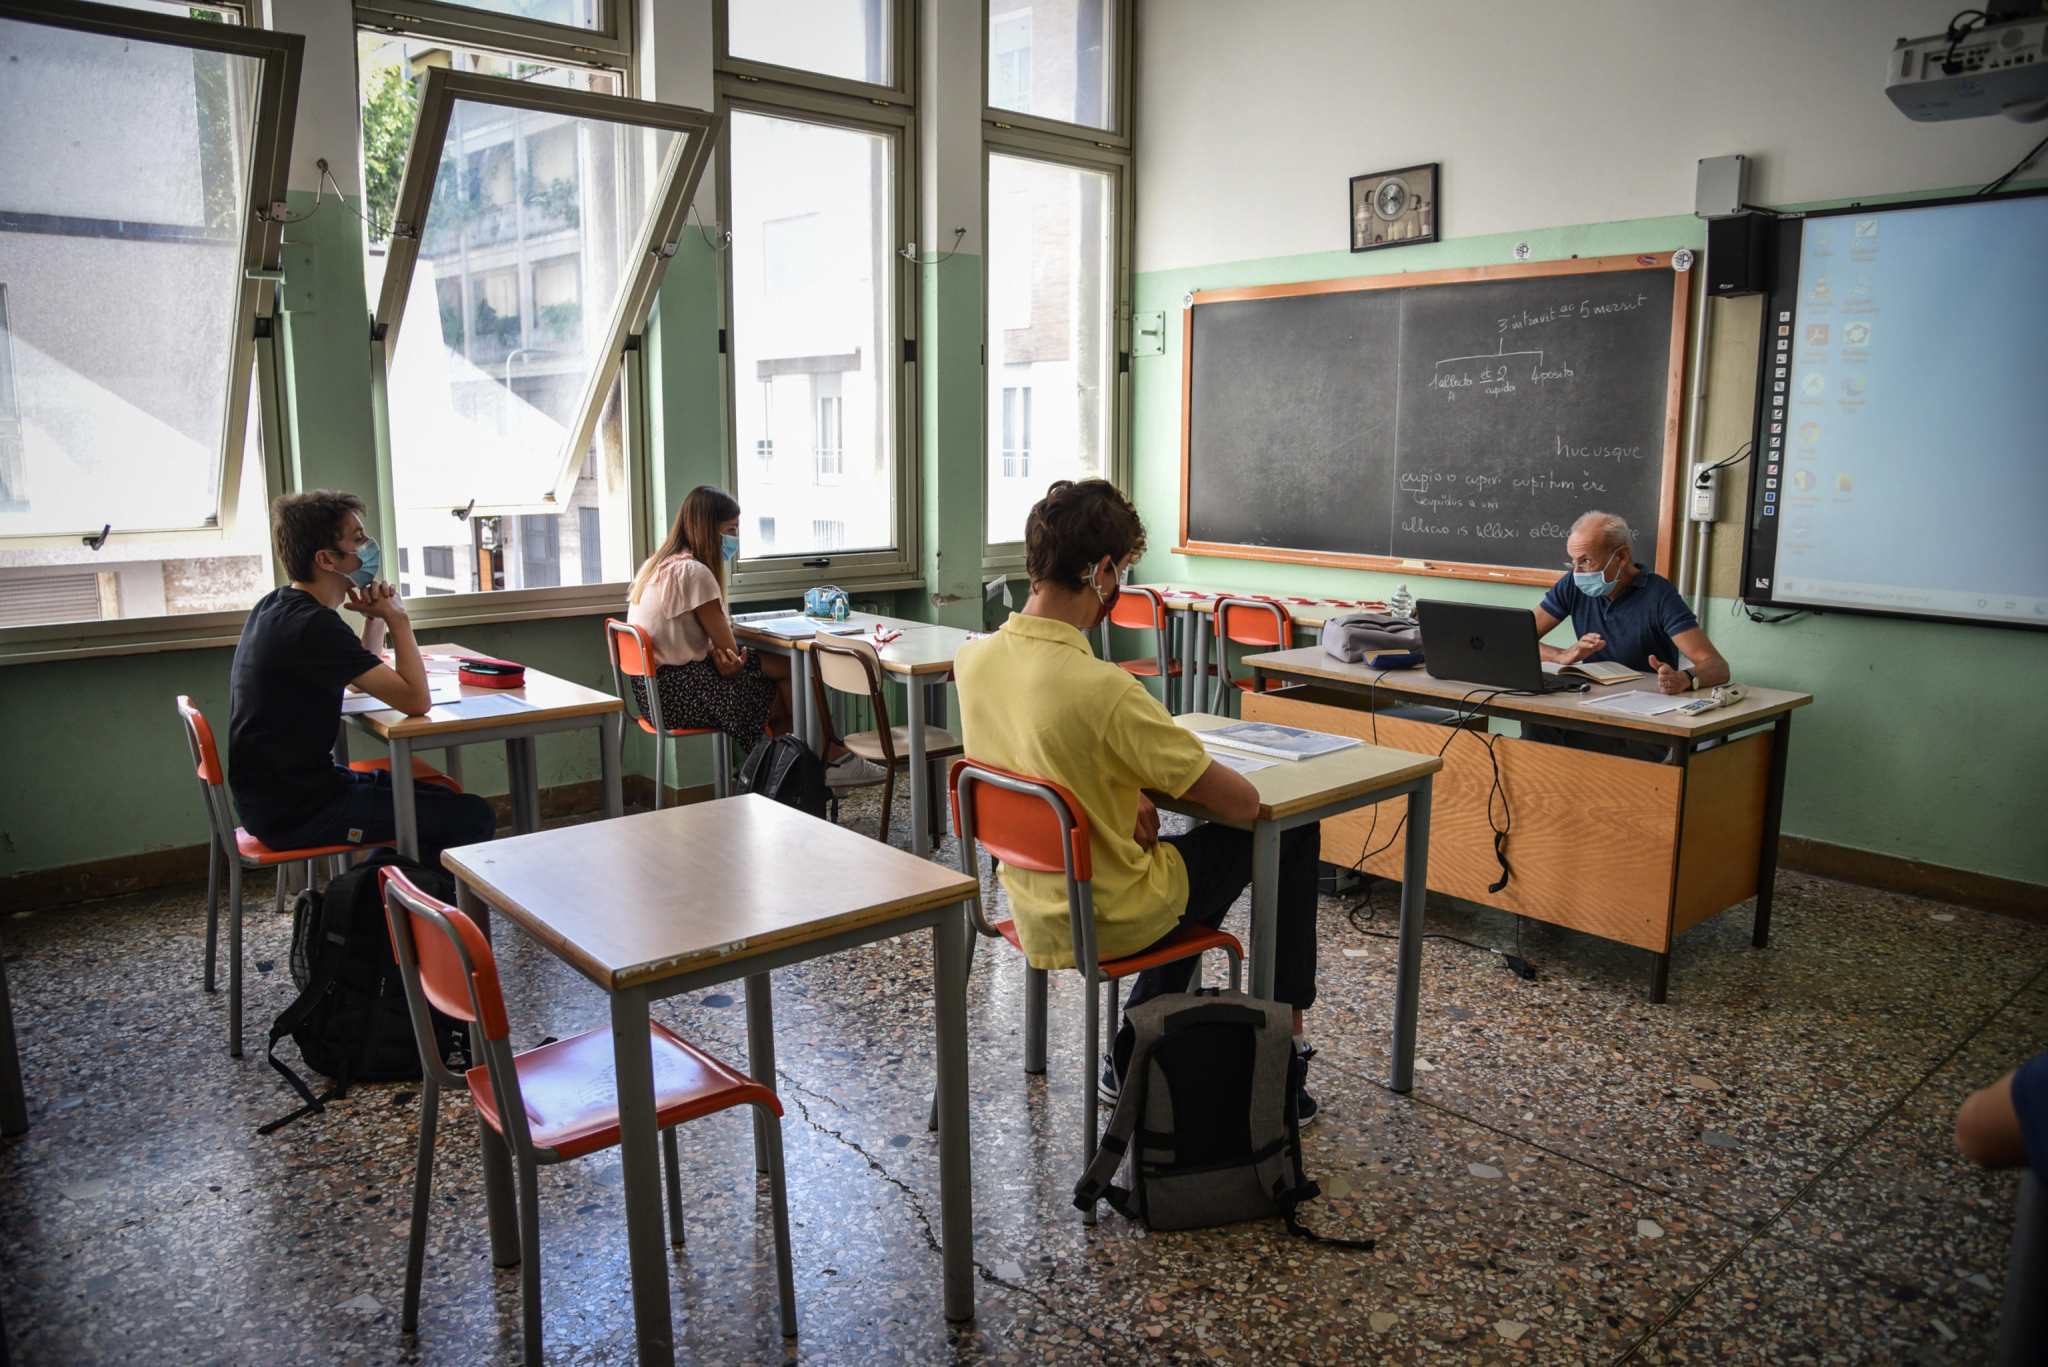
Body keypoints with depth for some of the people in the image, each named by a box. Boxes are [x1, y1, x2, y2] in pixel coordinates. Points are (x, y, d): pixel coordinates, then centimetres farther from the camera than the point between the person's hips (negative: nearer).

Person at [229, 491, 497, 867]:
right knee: (475, 818, -13)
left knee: (444, 798, 20)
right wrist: (397, 618, -13)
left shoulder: (274, 606, 9)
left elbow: (368, 678, 21)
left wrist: (376, 620, 1)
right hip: (298, 813, -10)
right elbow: (416, 701, -26)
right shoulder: (314, 626, -22)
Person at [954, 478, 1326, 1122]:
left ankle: (1129, 1056, 32)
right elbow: (1243, 801, -21)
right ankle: (1285, 1037, 25)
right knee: (1291, 833, 12)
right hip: (1108, 920, -7)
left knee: (1192, 855, 32)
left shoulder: (973, 659, -9)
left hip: (1033, 910, 7)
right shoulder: (1105, 690, -31)